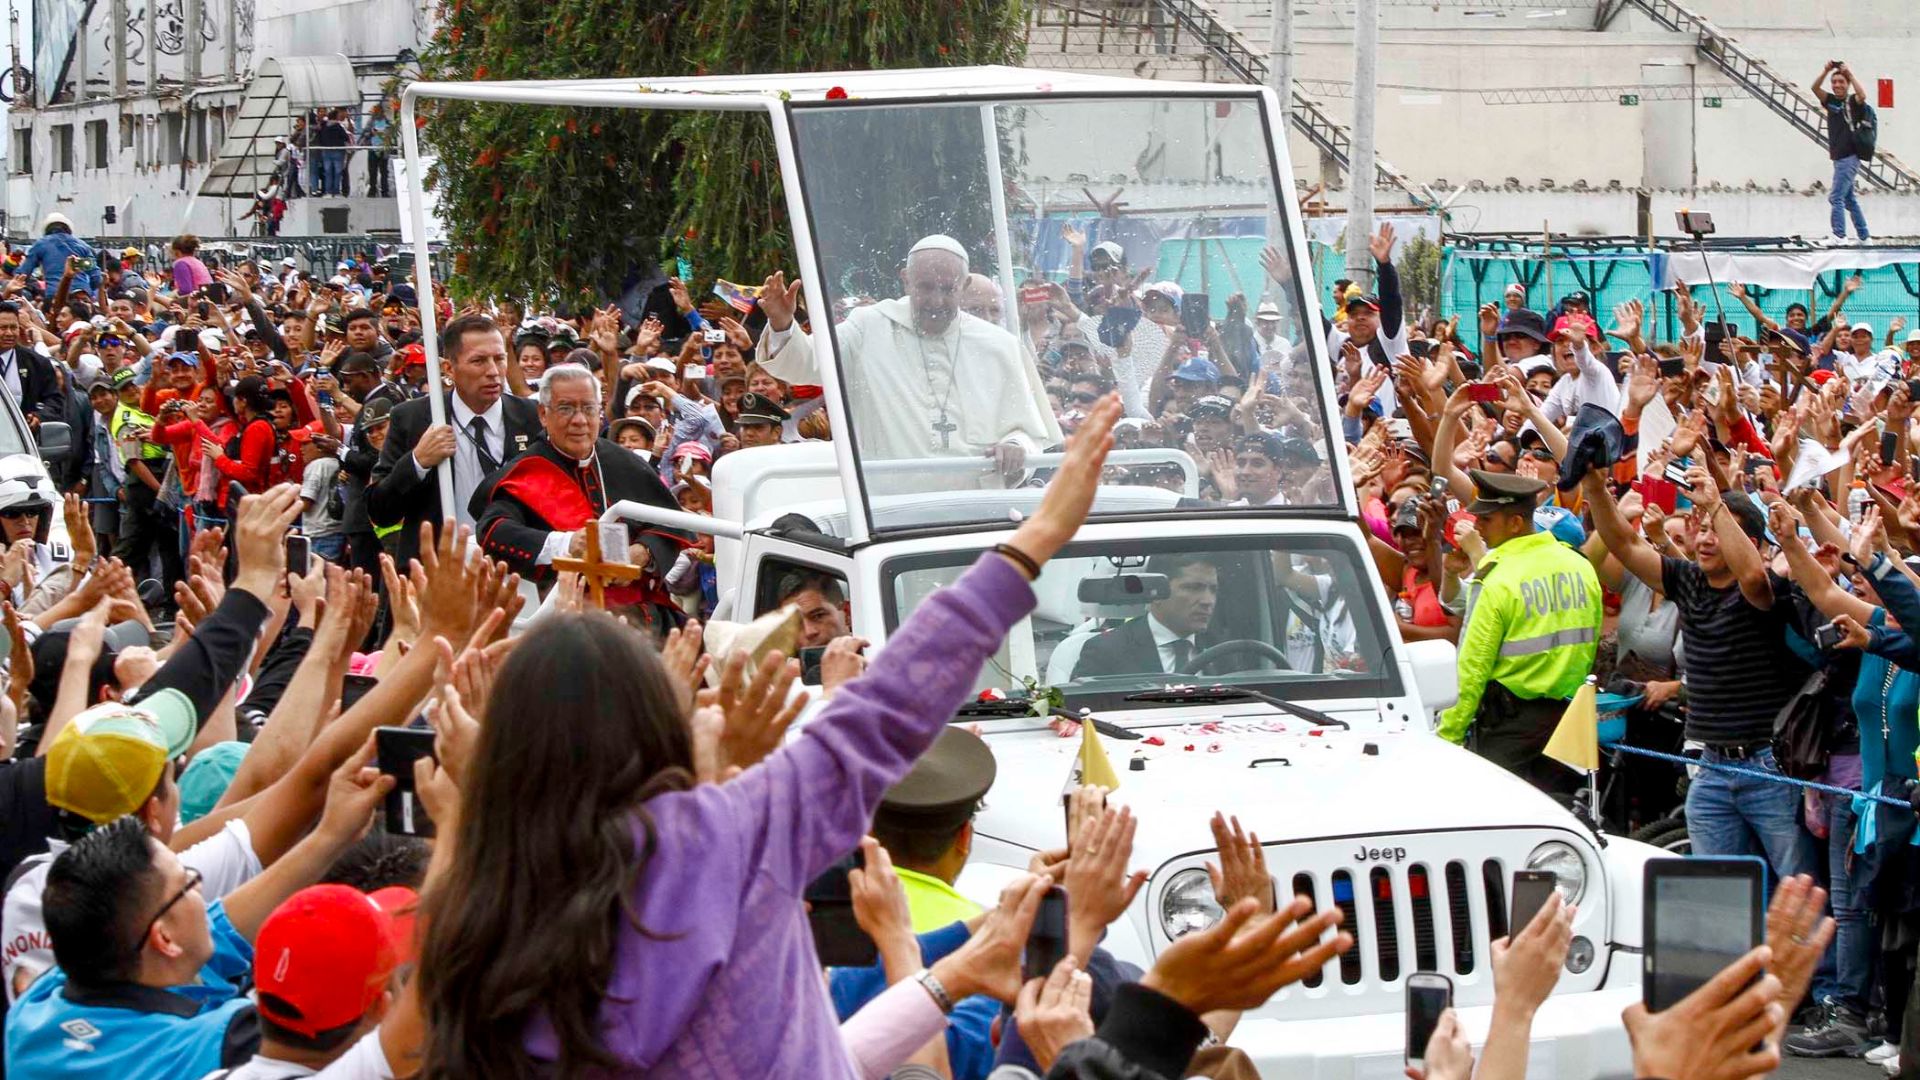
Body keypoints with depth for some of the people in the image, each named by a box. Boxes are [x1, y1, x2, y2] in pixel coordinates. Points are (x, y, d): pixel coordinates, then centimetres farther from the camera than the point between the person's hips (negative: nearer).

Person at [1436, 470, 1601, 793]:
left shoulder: (1497, 579, -15)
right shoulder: (1581, 567, 5)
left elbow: (1472, 669, -15)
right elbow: (1590, 646, 15)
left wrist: (1448, 736, -11)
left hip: (1508, 720, -7)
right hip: (1568, 715, 7)